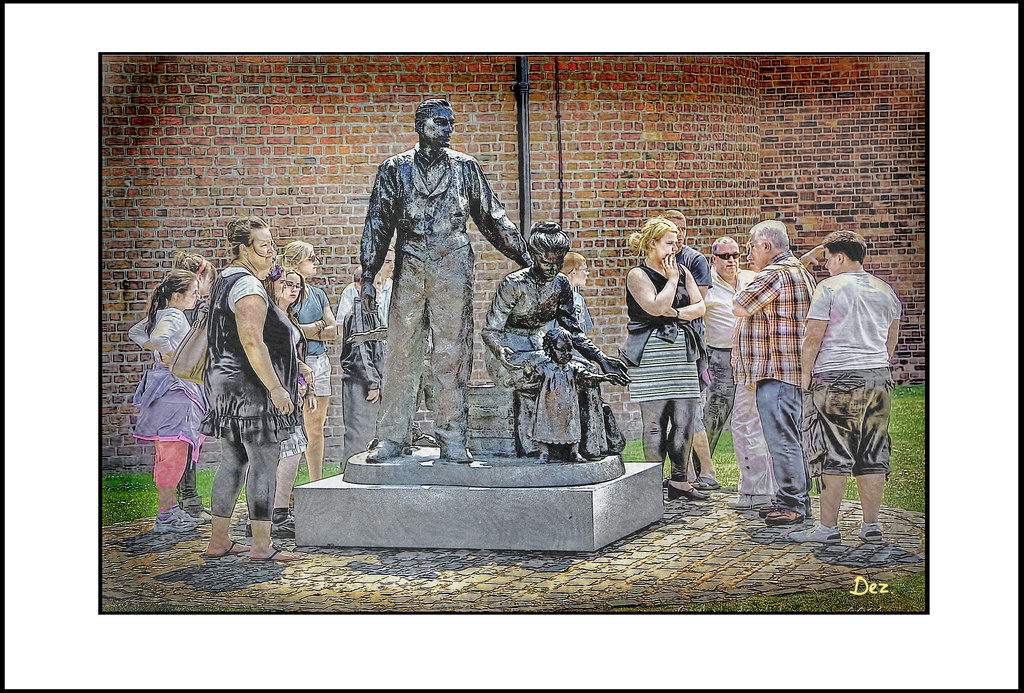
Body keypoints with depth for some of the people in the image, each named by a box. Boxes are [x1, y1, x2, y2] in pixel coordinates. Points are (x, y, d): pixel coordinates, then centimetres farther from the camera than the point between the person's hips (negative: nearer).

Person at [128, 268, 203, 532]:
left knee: (166, 453, 15)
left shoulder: (159, 314, 13)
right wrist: (172, 356, -17)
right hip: (176, 388, -10)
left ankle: (171, 507, 24)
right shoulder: (174, 316, -16)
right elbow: (159, 339, -35)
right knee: (173, 452, -7)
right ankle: (165, 516, -4)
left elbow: (135, 333, 26)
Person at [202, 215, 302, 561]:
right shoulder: (248, 286, -14)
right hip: (250, 386, -10)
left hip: (226, 383, 10)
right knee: (264, 463, -7)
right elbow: (252, 343, -23)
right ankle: (261, 545, -7)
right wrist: (276, 388, -23)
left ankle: (218, 540, 18)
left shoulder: (223, 281, 19)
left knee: (232, 462, 13)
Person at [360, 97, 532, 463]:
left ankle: (452, 440, 0)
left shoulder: (465, 167, 10)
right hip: (409, 269, 0)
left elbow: (492, 218, 14)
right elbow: (377, 224, 9)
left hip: (453, 269, 0)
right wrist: (368, 276, 2)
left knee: (453, 353, -3)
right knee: (401, 353, 0)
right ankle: (392, 438, 7)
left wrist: (526, 258, 10)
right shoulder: (395, 169, 9)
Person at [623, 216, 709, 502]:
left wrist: (674, 312, -7)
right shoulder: (638, 275, -1)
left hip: (683, 352, 5)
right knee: (654, 422, -3)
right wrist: (672, 280, -4)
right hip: (651, 355, -5)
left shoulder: (683, 272, 16)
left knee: (685, 420, 2)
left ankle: (680, 481, 11)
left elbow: (699, 307, 9)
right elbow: (656, 307, -15)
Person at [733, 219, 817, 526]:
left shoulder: (774, 274, -14)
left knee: (781, 438, -7)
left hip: (776, 373, -10)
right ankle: (800, 500, 20)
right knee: (791, 437, 14)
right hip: (796, 371, 10)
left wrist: (745, 287, 7)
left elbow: (739, 308, -11)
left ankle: (792, 504, -6)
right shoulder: (801, 272, 18)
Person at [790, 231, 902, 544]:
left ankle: (829, 527, 2)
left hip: (836, 378, -6)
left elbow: (813, 337, -8)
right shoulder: (886, 290, 13)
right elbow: (891, 341, 20)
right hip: (879, 378, 6)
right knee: (873, 455, 9)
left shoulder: (829, 287, -6)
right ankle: (870, 525, 13)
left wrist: (805, 372, 2)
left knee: (833, 454, -2)